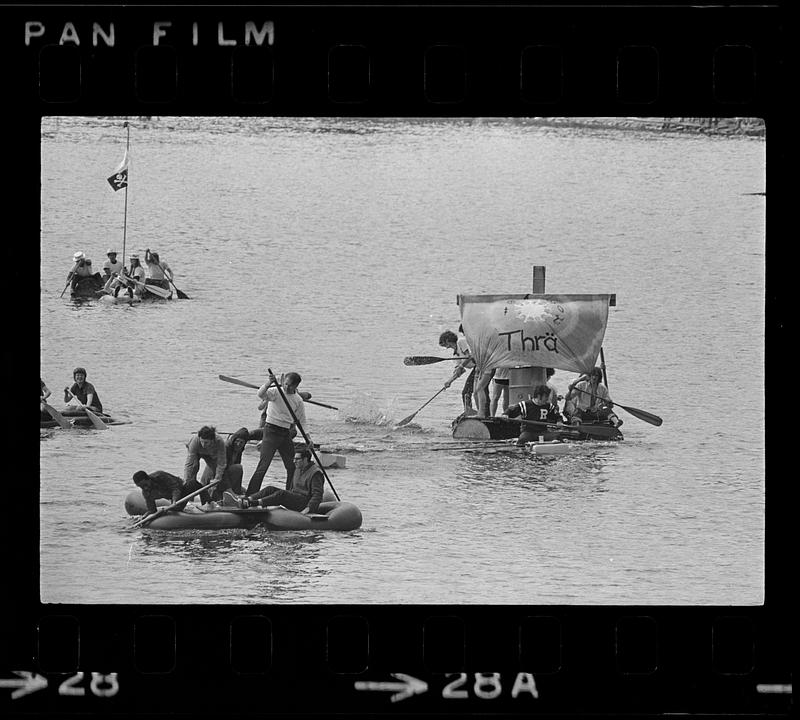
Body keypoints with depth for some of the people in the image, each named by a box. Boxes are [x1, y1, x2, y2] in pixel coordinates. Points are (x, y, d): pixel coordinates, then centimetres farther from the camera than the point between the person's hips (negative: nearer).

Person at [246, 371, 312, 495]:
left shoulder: (298, 400, 8)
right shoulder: (276, 392, -7)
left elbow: (301, 421, 13)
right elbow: (261, 394, -26)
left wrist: (307, 437, 1)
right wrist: (270, 382, -42)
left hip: (286, 434, 5)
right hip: (271, 431, -5)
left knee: (292, 467, 7)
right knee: (263, 466, -12)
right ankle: (250, 496, -13)